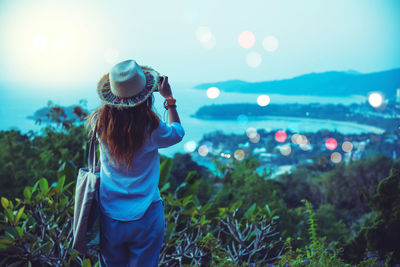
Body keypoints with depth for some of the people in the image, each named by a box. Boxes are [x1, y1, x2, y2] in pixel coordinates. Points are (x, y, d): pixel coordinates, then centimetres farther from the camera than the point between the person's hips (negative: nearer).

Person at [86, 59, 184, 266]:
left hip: (109, 217, 3)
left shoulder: (101, 123, -11)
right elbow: (178, 133, 5)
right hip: (145, 218, -2)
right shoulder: (151, 128, -18)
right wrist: (169, 99, 11)